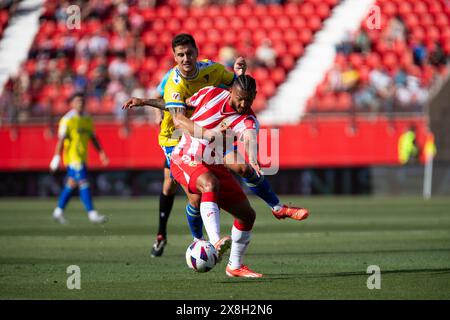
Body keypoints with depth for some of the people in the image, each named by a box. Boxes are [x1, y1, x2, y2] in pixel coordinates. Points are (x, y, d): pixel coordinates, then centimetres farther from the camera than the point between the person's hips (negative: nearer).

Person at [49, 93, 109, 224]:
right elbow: (61, 139, -13)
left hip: (82, 157, 8)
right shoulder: (67, 120, -8)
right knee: (84, 184, -11)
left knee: (71, 184, 13)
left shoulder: (87, 120, 14)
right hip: (72, 157, -8)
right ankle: (92, 213, -12)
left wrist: (101, 153, 14)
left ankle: (59, 211, 23)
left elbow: (93, 138, 20)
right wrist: (57, 157, -18)